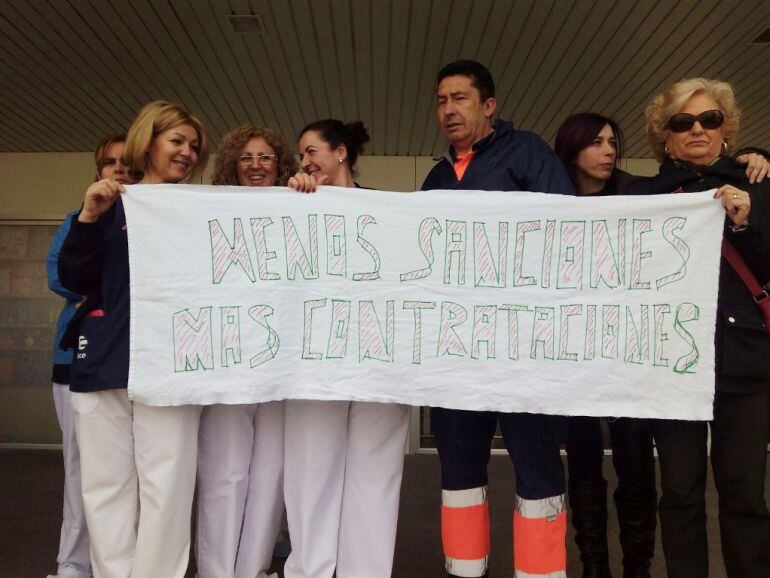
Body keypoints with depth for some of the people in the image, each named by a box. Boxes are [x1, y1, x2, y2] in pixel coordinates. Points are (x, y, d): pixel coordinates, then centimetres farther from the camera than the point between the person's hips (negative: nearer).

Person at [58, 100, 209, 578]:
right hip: (104, 361, 2)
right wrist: (89, 217, -7)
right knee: (106, 485, 6)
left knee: (166, 487, -3)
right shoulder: (111, 205, 12)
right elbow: (74, 280, 8)